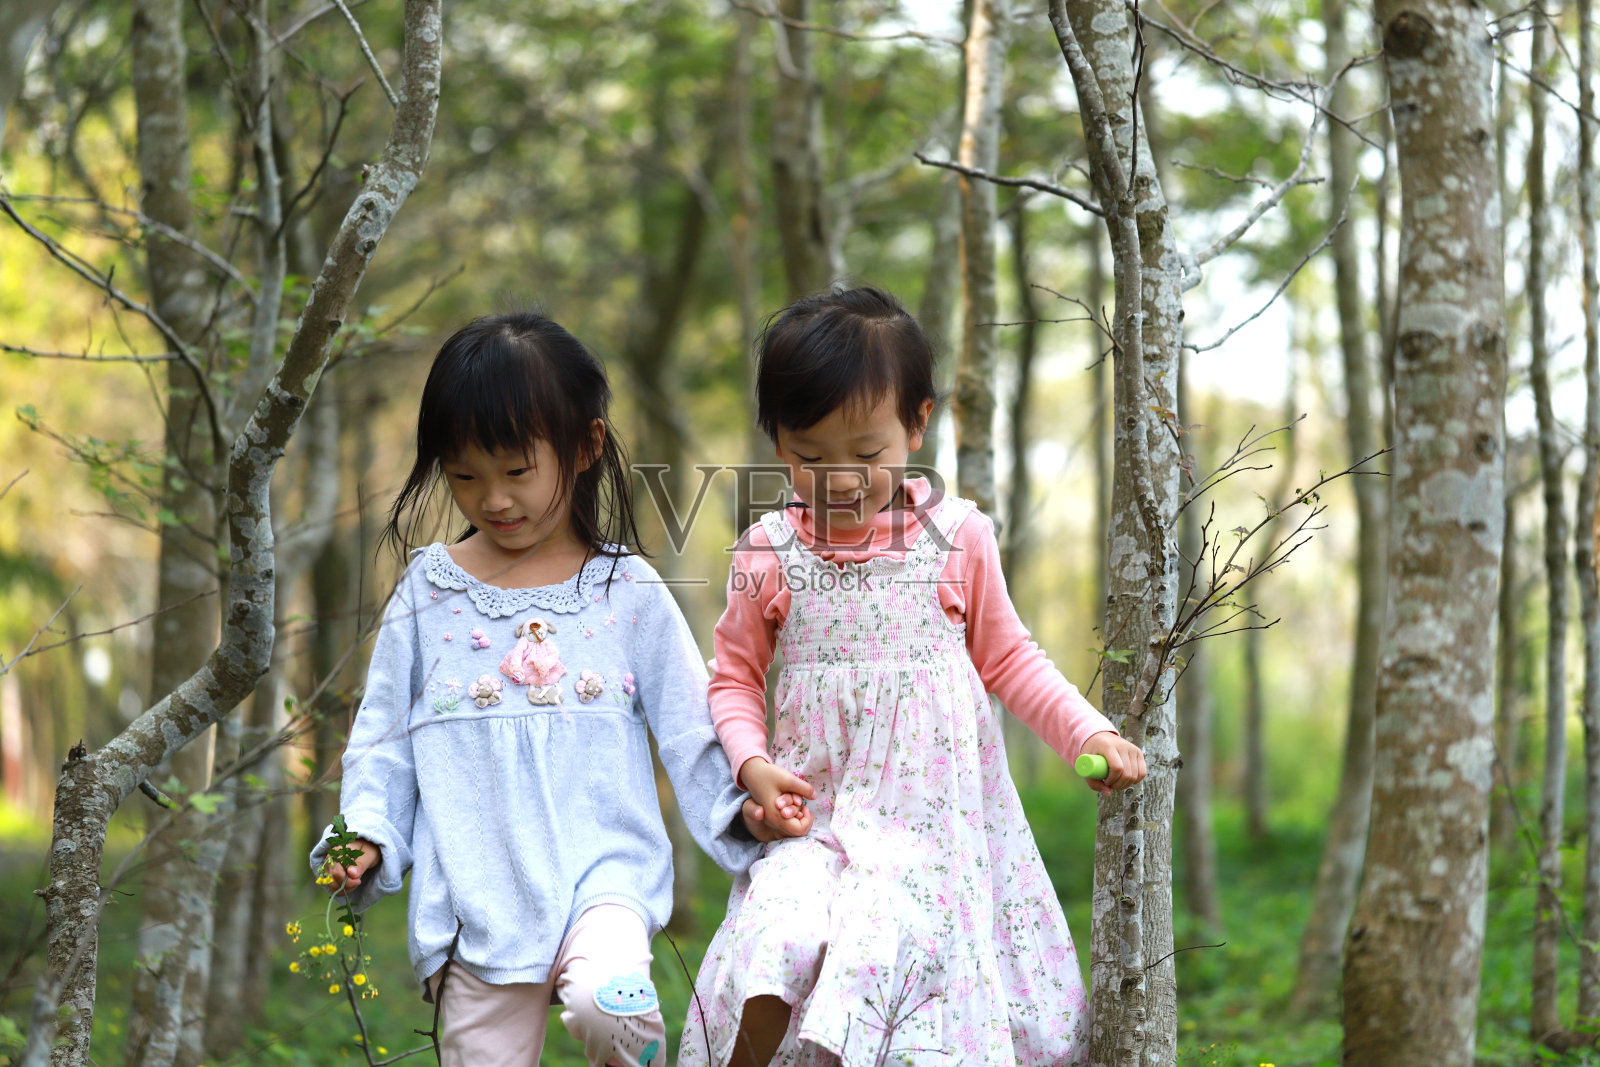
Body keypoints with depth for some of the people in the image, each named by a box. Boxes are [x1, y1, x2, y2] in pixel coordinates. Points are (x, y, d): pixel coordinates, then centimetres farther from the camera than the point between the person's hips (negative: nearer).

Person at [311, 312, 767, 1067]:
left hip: (603, 872, -2)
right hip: (476, 900, 2)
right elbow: (383, 739, 12)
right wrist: (365, 837, -1)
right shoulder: (429, 593, 8)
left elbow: (689, 728, 9)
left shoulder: (627, 592, 5)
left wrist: (741, 806, -5)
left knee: (610, 1004, -31)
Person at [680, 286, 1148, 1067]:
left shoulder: (956, 539, 2)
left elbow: (1005, 657, 14)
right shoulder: (769, 555, 3)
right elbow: (735, 677, 13)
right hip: (815, 808, 1)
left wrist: (1089, 733, 2)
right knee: (772, 941, -24)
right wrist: (754, 765, -6)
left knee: (878, 942, -25)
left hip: (932, 812, -1)